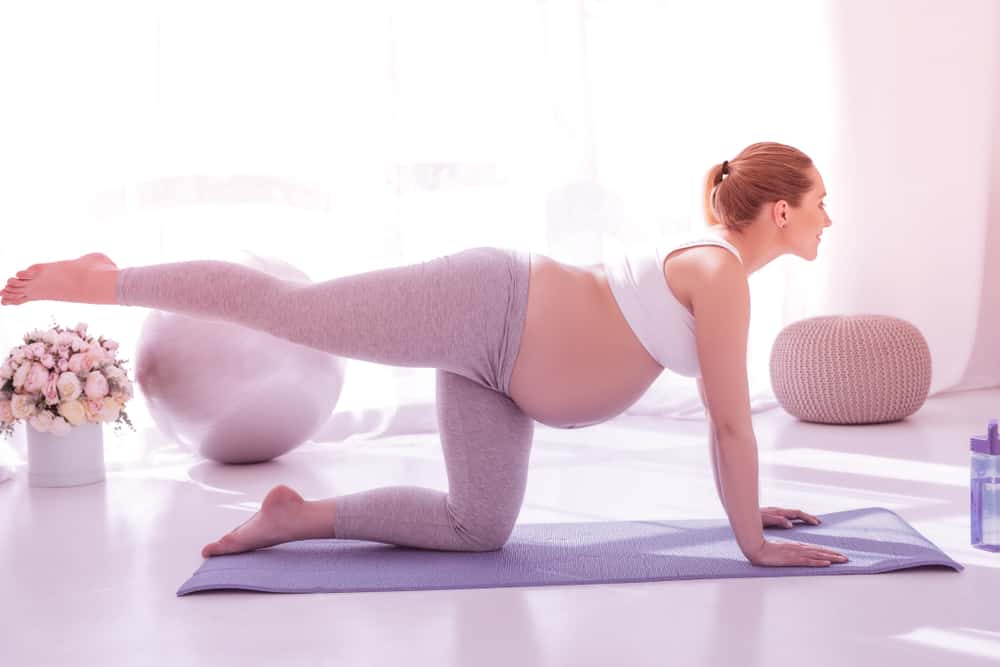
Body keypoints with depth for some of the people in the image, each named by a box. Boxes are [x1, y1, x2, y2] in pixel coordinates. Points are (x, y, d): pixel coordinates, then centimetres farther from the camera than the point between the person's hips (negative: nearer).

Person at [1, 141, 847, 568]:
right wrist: (752, 541, -6)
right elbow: (732, 421, -15)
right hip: (487, 304, -9)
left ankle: (298, 516, 13)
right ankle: (103, 281, 12)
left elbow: (721, 410, 24)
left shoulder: (713, 265, 15)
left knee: (477, 528, 8)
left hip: (494, 356, 9)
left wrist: (749, 505, 27)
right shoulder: (722, 272, -14)